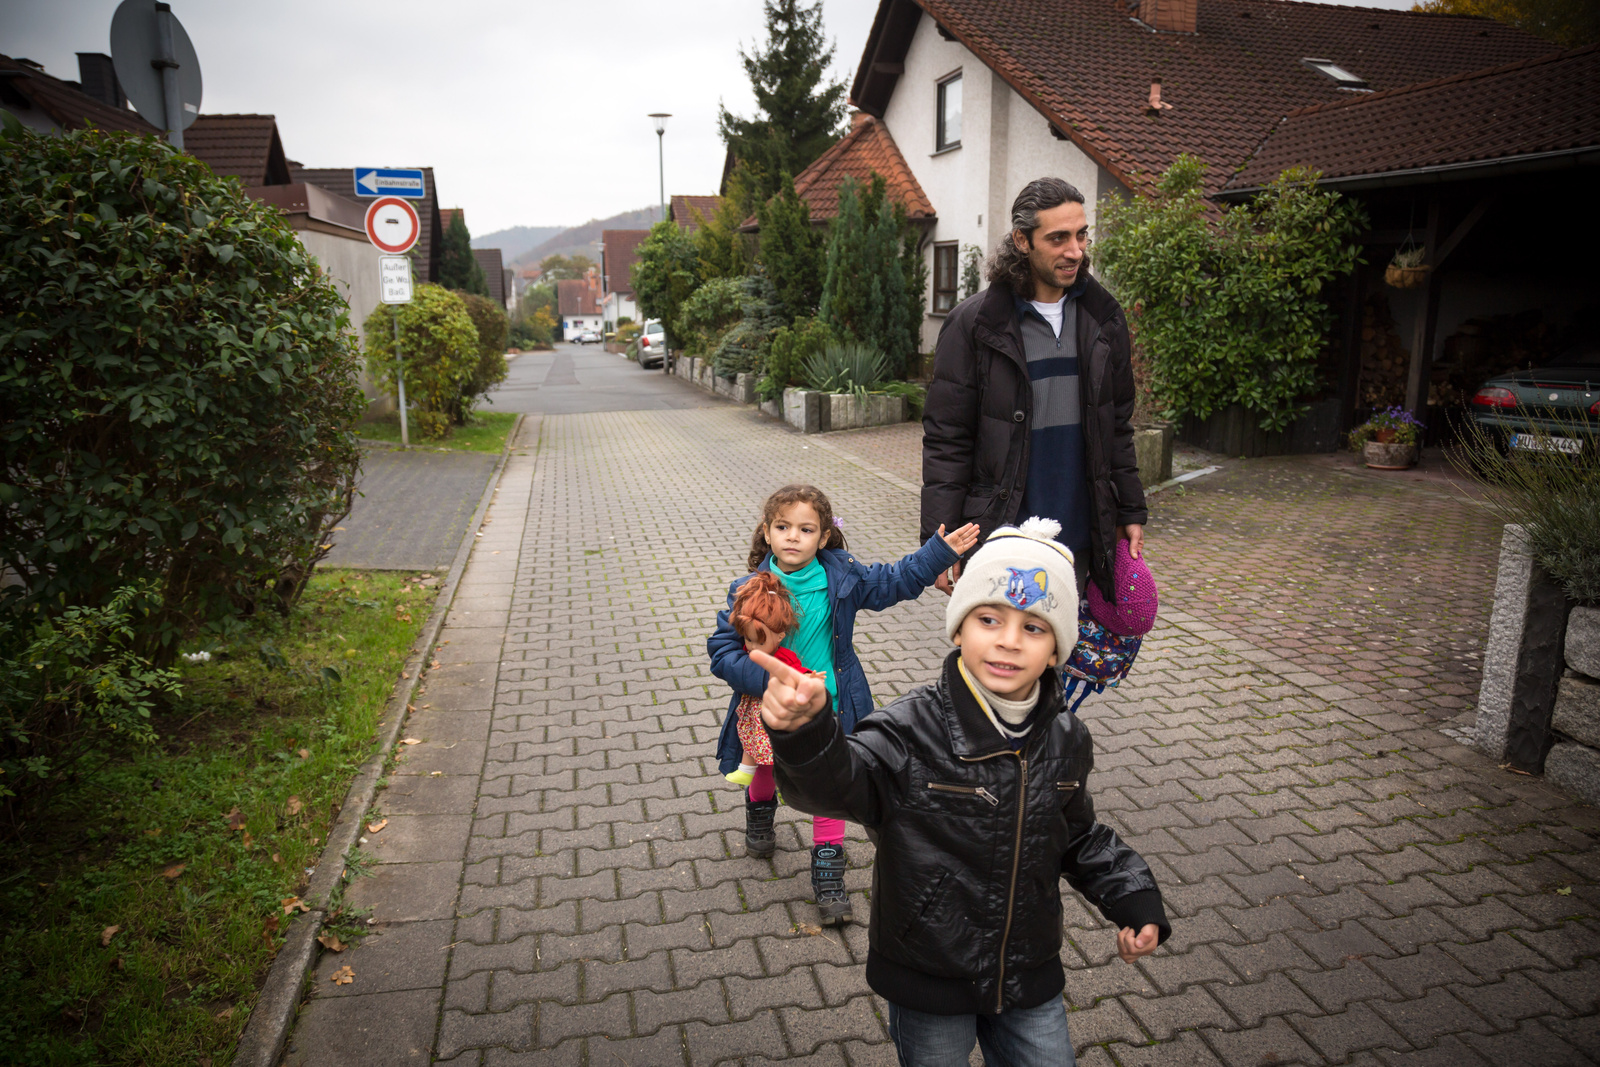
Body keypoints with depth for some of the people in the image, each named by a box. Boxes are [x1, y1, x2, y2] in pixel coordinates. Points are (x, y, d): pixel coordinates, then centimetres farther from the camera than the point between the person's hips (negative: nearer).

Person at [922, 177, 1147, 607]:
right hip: (1000, 548, -4)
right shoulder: (974, 323, -7)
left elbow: (1117, 426, 16)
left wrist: (1131, 511, 13)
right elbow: (945, 441, -7)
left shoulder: (1104, 318, 8)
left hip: (1078, 542, 4)